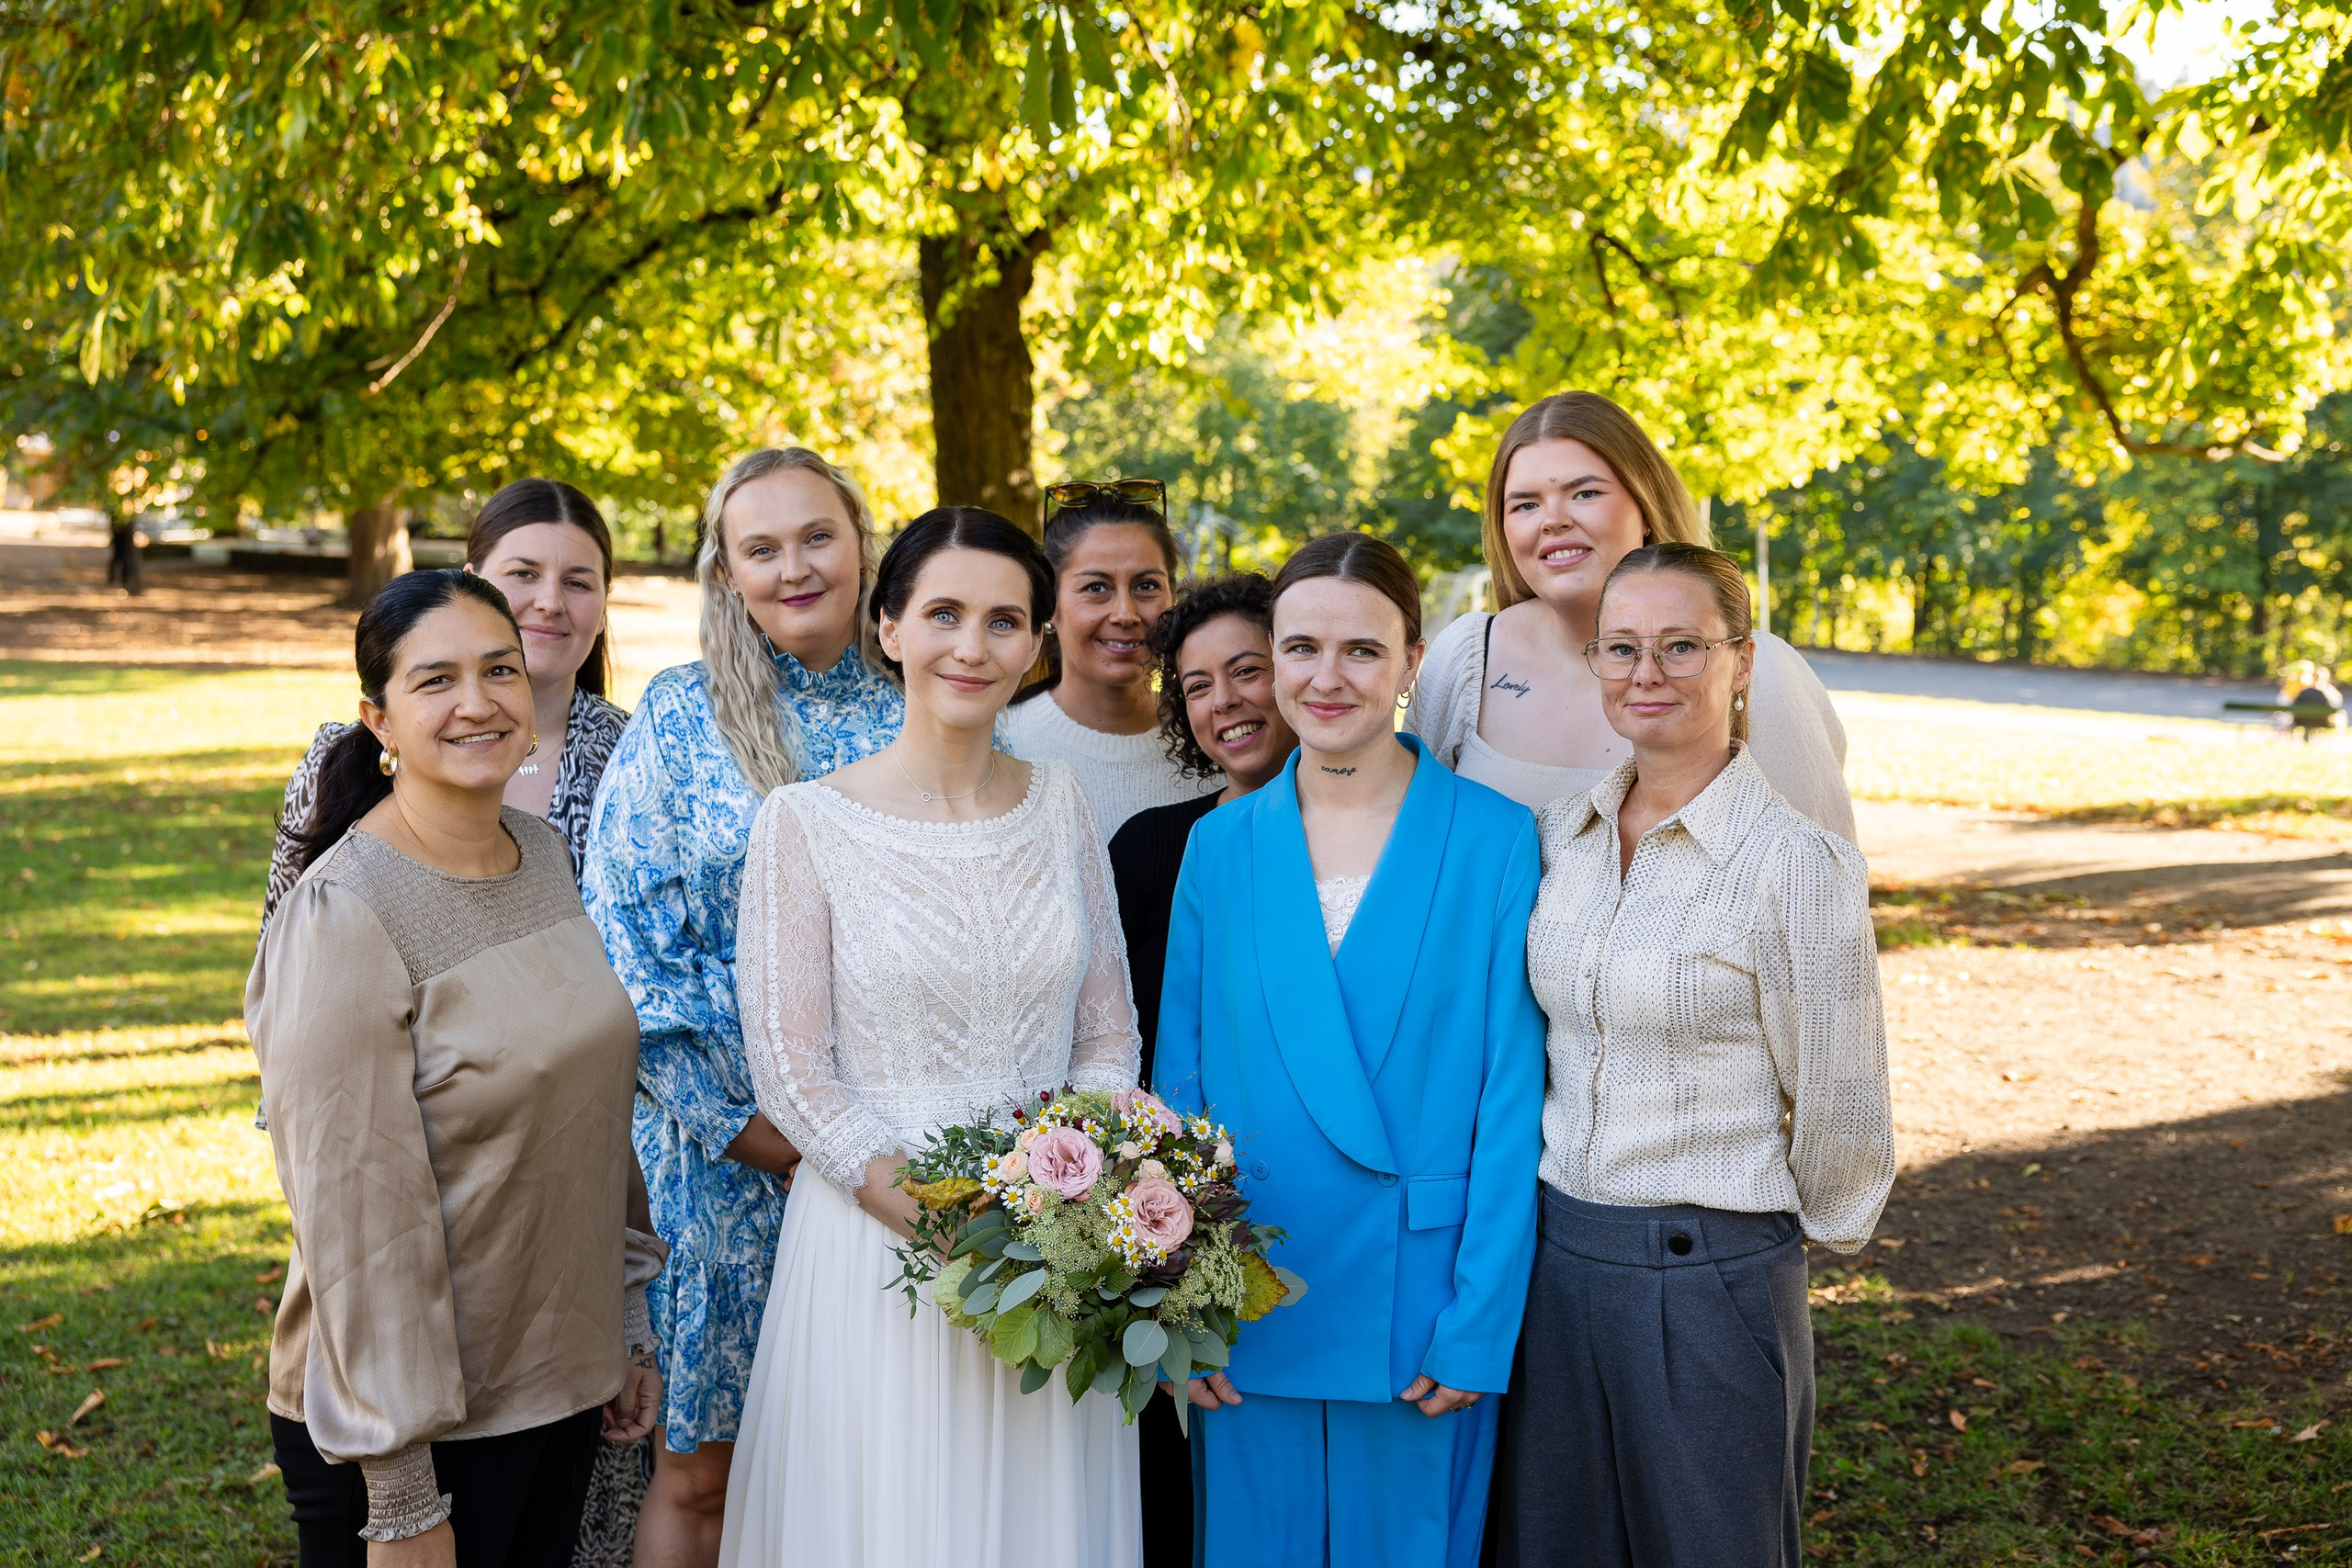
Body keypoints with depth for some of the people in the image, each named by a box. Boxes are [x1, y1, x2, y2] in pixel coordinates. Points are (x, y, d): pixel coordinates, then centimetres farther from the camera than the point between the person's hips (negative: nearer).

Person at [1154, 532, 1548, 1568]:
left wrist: (1480, 1327, -10)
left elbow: (1512, 1096, -6)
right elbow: (1181, 1083, 6)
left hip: (1419, 1310, -2)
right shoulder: (1221, 844, 4)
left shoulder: (1494, 839, -5)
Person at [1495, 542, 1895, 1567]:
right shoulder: (1560, 830, 4)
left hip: (1711, 1278, -5)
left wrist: (1812, 1226, 8)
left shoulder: (1797, 863, -15)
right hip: (1555, 1249, 6)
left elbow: (1839, 1108, -6)